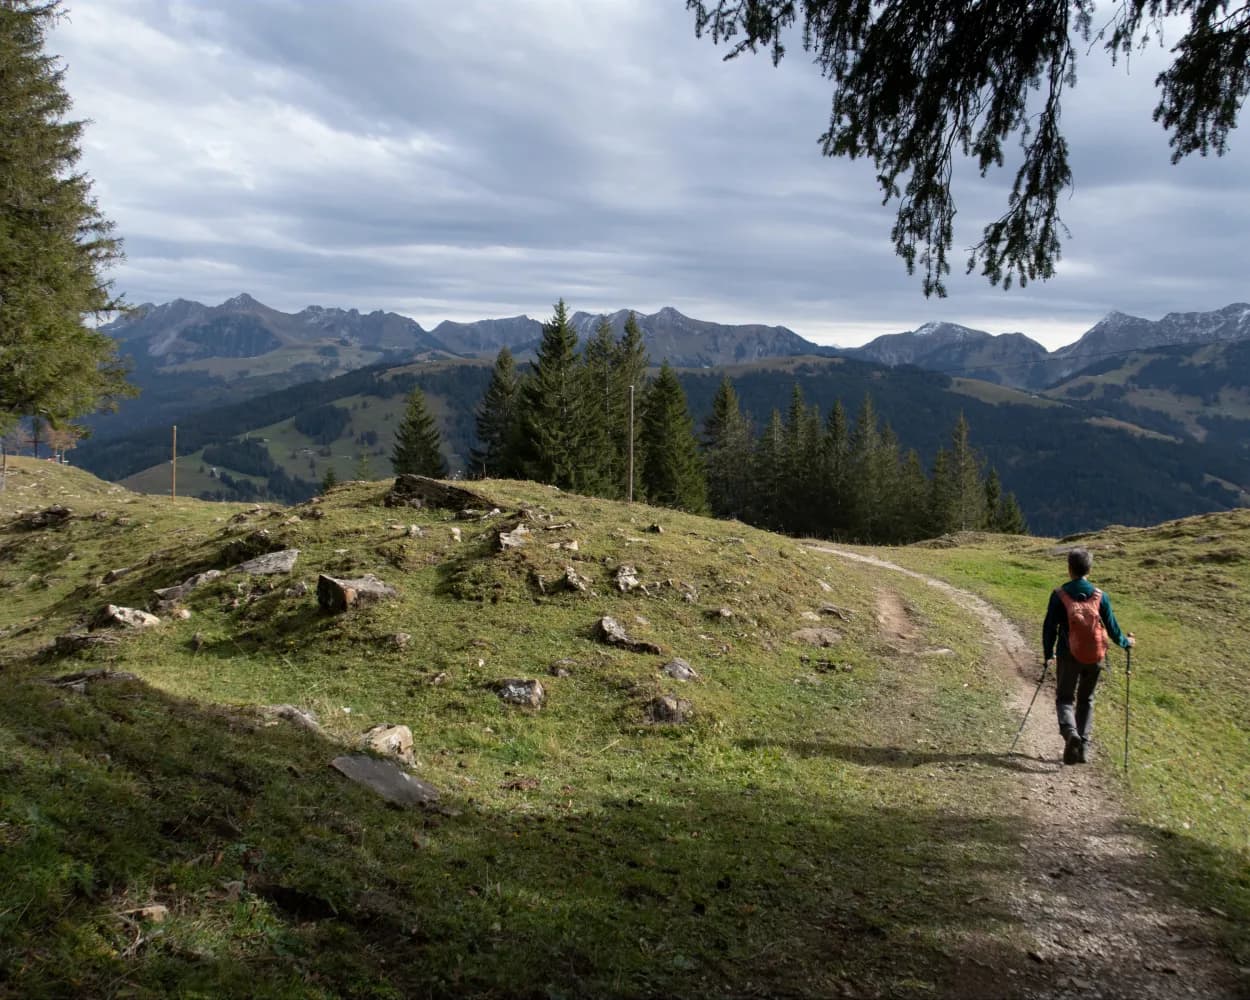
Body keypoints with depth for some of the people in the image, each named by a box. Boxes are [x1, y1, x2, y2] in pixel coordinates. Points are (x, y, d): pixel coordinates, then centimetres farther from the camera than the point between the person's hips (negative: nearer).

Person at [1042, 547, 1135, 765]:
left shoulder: (1059, 595, -9)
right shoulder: (1100, 596, -3)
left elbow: (1049, 627, -6)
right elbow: (1112, 627, 3)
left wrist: (1048, 654, 6)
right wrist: (1126, 642, 24)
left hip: (1068, 656, -2)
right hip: (1095, 658, 2)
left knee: (1064, 698, 8)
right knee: (1086, 700, 18)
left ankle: (1070, 733, -20)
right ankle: (1083, 746, 14)